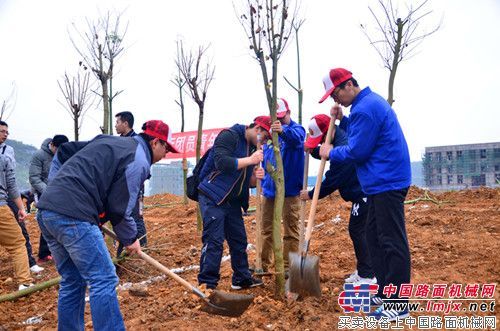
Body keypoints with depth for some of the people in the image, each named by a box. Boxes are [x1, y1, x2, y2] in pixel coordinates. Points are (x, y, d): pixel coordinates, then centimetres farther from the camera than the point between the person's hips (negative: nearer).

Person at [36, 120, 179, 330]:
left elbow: (62, 153, 23)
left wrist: (57, 187, 21)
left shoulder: (108, 140, 22)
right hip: (73, 216, -9)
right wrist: (130, 239, 11)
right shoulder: (139, 161, -4)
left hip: (46, 210, 9)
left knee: (72, 281, 18)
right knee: (103, 280, -4)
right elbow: (119, 209, -4)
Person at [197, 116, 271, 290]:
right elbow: (221, 162, -27)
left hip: (233, 202, 9)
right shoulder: (229, 136, -11)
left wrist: (255, 177, -6)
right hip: (213, 198, -9)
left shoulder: (251, 147, 14)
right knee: (213, 241, -8)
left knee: (239, 240, 13)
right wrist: (250, 160, -22)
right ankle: (207, 284, 1)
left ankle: (242, 279, 27)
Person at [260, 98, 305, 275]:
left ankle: (289, 267, 12)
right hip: (269, 189, 6)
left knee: (291, 230, 2)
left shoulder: (296, 129, -6)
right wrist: (262, 182, 12)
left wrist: (283, 131, -52)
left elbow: (296, 138, -32)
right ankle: (263, 264, 24)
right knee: (267, 229, 13)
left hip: (290, 189, -6)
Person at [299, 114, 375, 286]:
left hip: (364, 193, -11)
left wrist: (311, 195, -9)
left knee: (357, 230, -6)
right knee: (358, 230, 14)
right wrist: (312, 150, 0)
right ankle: (363, 270, 23)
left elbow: (332, 181, -21)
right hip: (363, 190, 11)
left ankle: (367, 275, 1)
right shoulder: (340, 138, 7)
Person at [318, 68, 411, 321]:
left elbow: (357, 151, -18)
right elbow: (362, 135, 23)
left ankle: (398, 305, 3)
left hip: (386, 183, -11)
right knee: (375, 237, 16)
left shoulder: (364, 108, -17)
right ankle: (385, 292, 25)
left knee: (392, 242, -6)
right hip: (382, 182, 11)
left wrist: (331, 153, -2)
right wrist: (342, 120, 10)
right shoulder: (371, 101, 17)